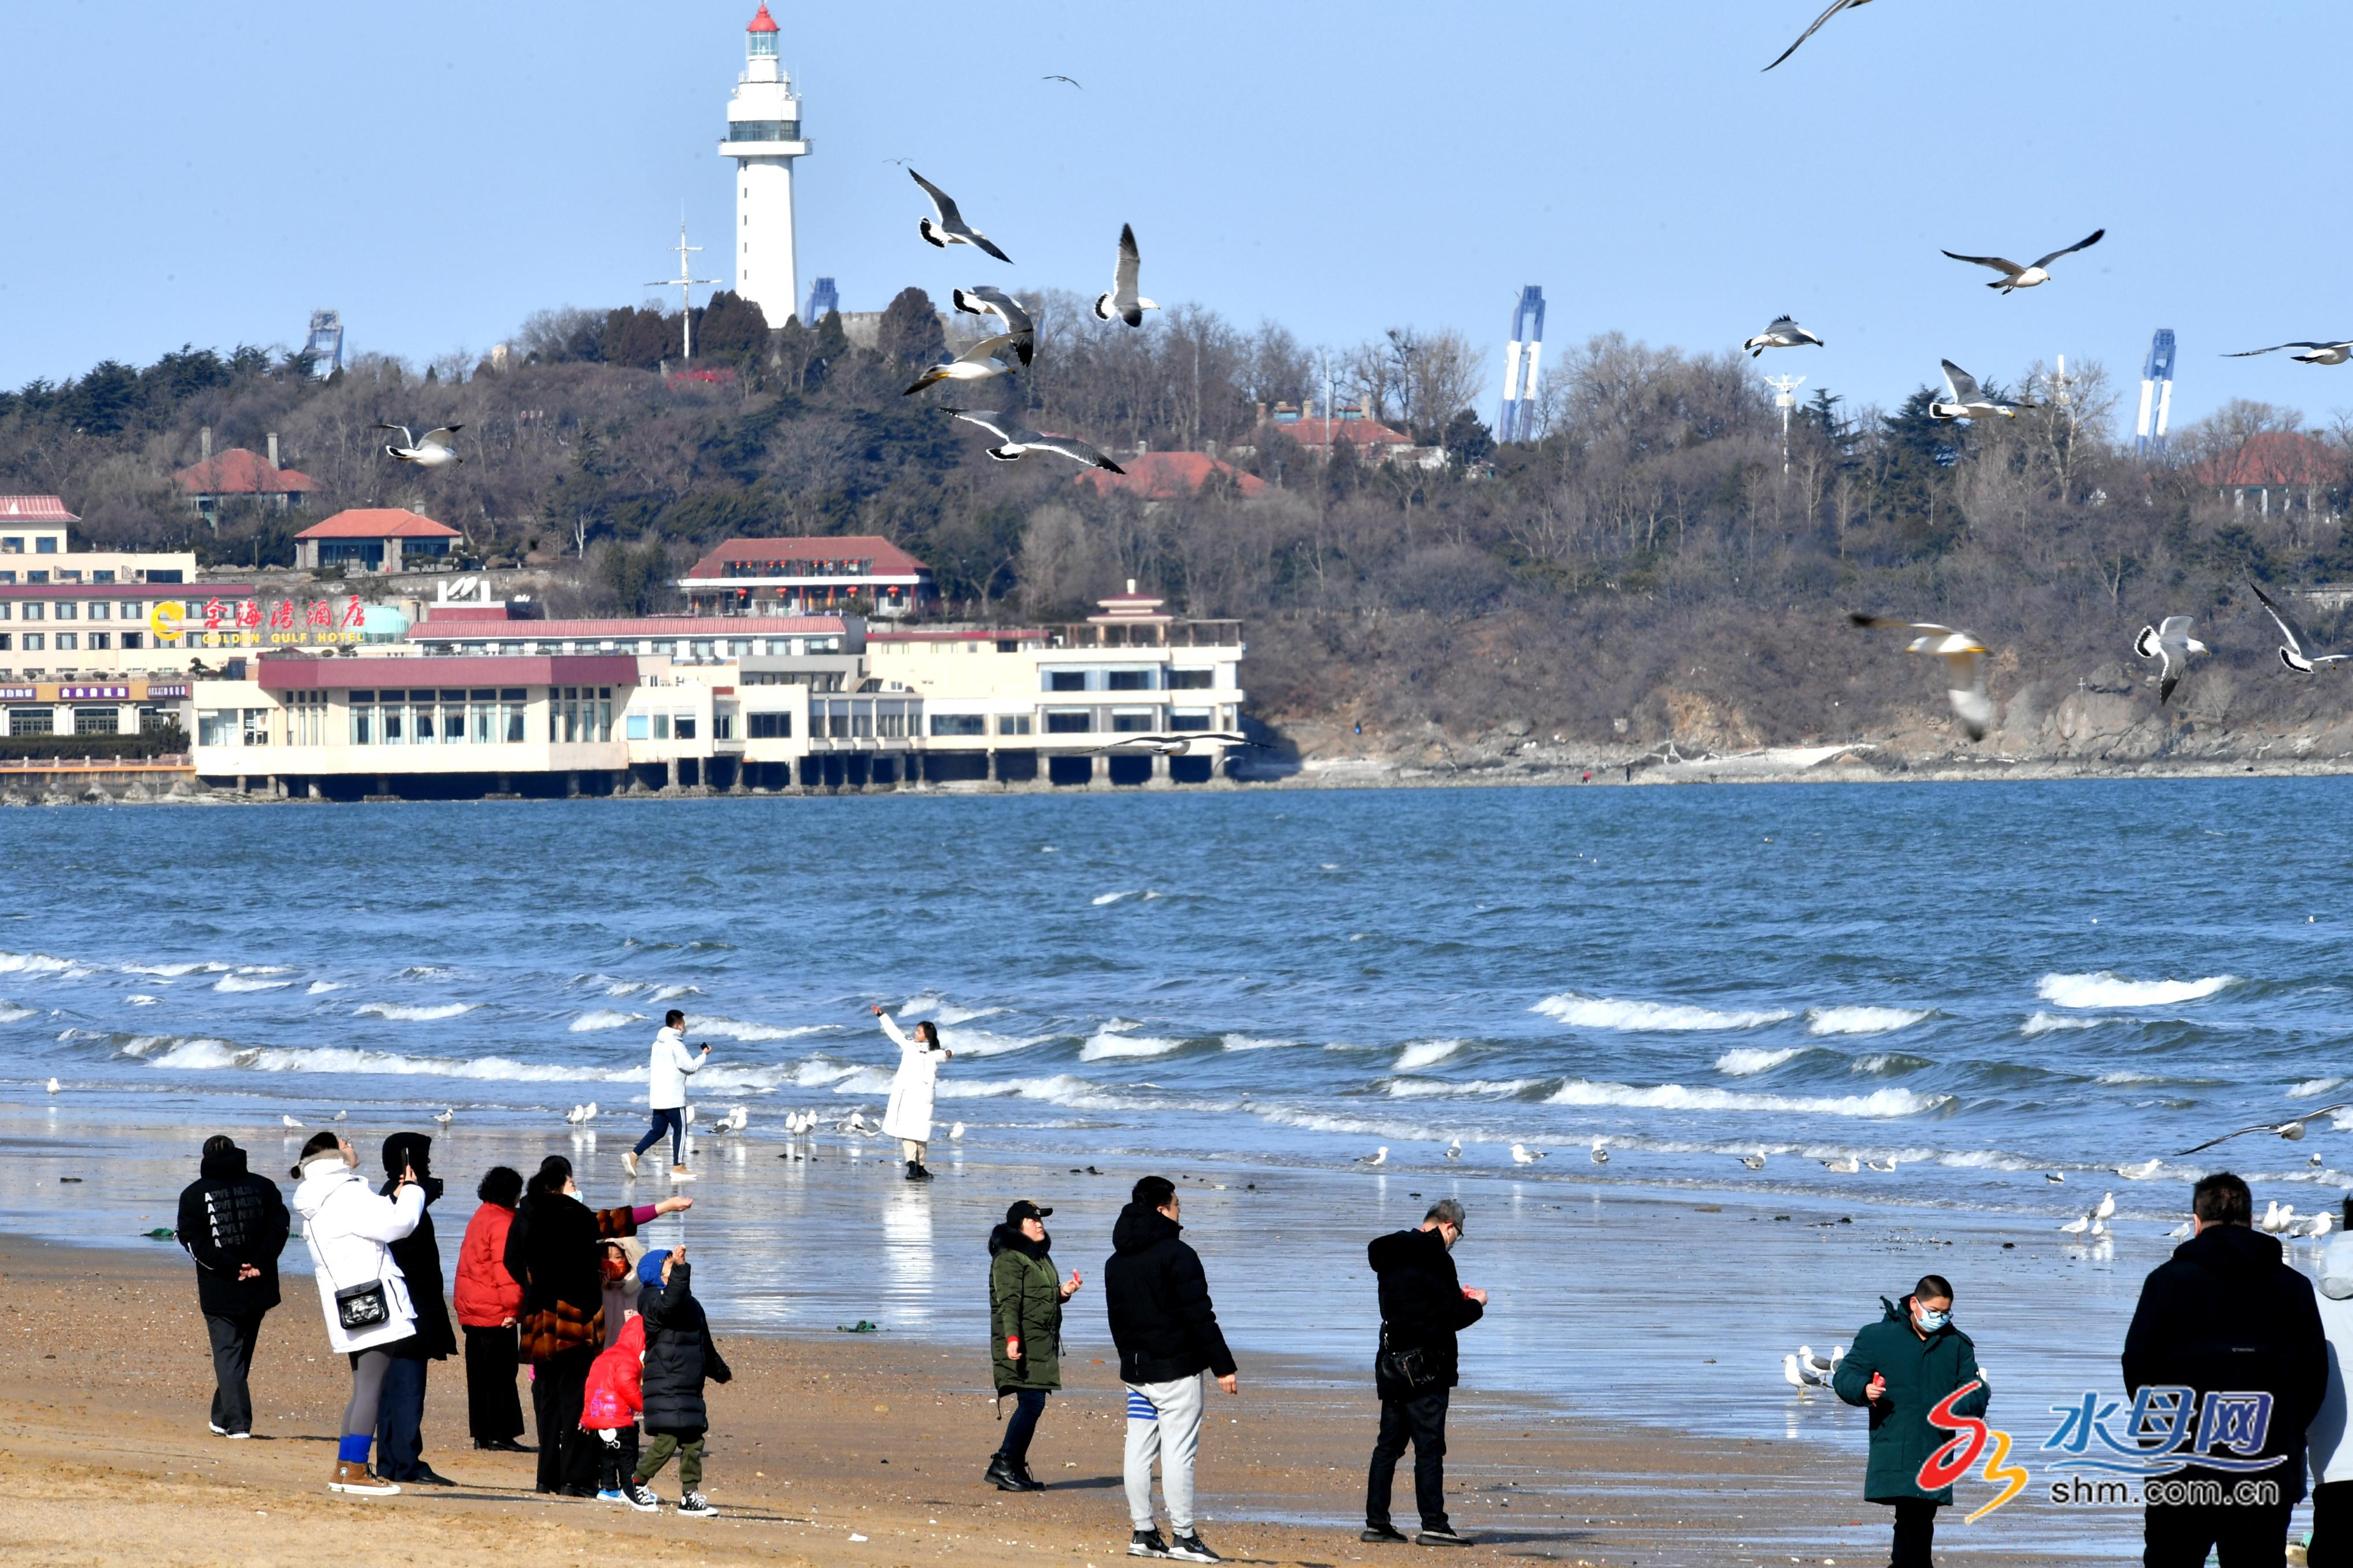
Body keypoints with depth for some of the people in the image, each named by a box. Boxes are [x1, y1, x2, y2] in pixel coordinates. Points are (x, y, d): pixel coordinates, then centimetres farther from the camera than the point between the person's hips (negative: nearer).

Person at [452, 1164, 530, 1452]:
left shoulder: (480, 1217, 15)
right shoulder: (502, 1222, -13)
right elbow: (506, 1267, -19)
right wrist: (512, 1307, -18)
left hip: (472, 1310, 9)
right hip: (495, 1312, -9)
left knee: (479, 1374, 11)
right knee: (501, 1374, -5)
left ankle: (481, 1434, 14)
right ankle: (501, 1435, -6)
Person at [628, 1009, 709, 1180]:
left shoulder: (658, 1044, 15)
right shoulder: (675, 1044, -13)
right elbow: (690, 1066, -13)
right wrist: (704, 1055, 2)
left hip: (657, 1097, 8)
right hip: (673, 1098, -8)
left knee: (658, 1130, 12)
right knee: (680, 1130, 1)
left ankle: (633, 1156, -1)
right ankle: (678, 1167, 3)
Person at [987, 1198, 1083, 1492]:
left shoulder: (1040, 1257, 19)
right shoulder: (1009, 1259, -10)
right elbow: (1009, 1303, -18)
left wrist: (1063, 1292, 9)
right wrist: (1012, 1338, -28)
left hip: (1041, 1345, 9)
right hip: (1023, 1346, -9)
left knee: (1031, 1405, 8)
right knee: (1032, 1402, -16)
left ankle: (1016, 1471, 10)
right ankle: (1002, 1465, -15)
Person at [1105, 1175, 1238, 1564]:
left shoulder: (1115, 1263, 13)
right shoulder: (1177, 1254, -11)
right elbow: (1200, 1317, -15)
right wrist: (1224, 1367, -12)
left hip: (1135, 1371, 7)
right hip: (1176, 1371, -7)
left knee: (1139, 1453, 7)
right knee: (1178, 1453, -6)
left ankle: (1143, 1534, 8)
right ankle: (1183, 1537, -6)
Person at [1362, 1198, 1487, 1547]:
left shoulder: (1392, 1255, 12)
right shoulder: (1435, 1259, -15)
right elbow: (1453, 1318, -15)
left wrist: (1455, 1296, 22)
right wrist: (1476, 1305, 5)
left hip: (1392, 1361, 8)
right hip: (1425, 1367, -8)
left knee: (1390, 1443, 12)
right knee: (1429, 1446, -6)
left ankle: (1376, 1521, 13)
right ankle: (1433, 1525, -8)